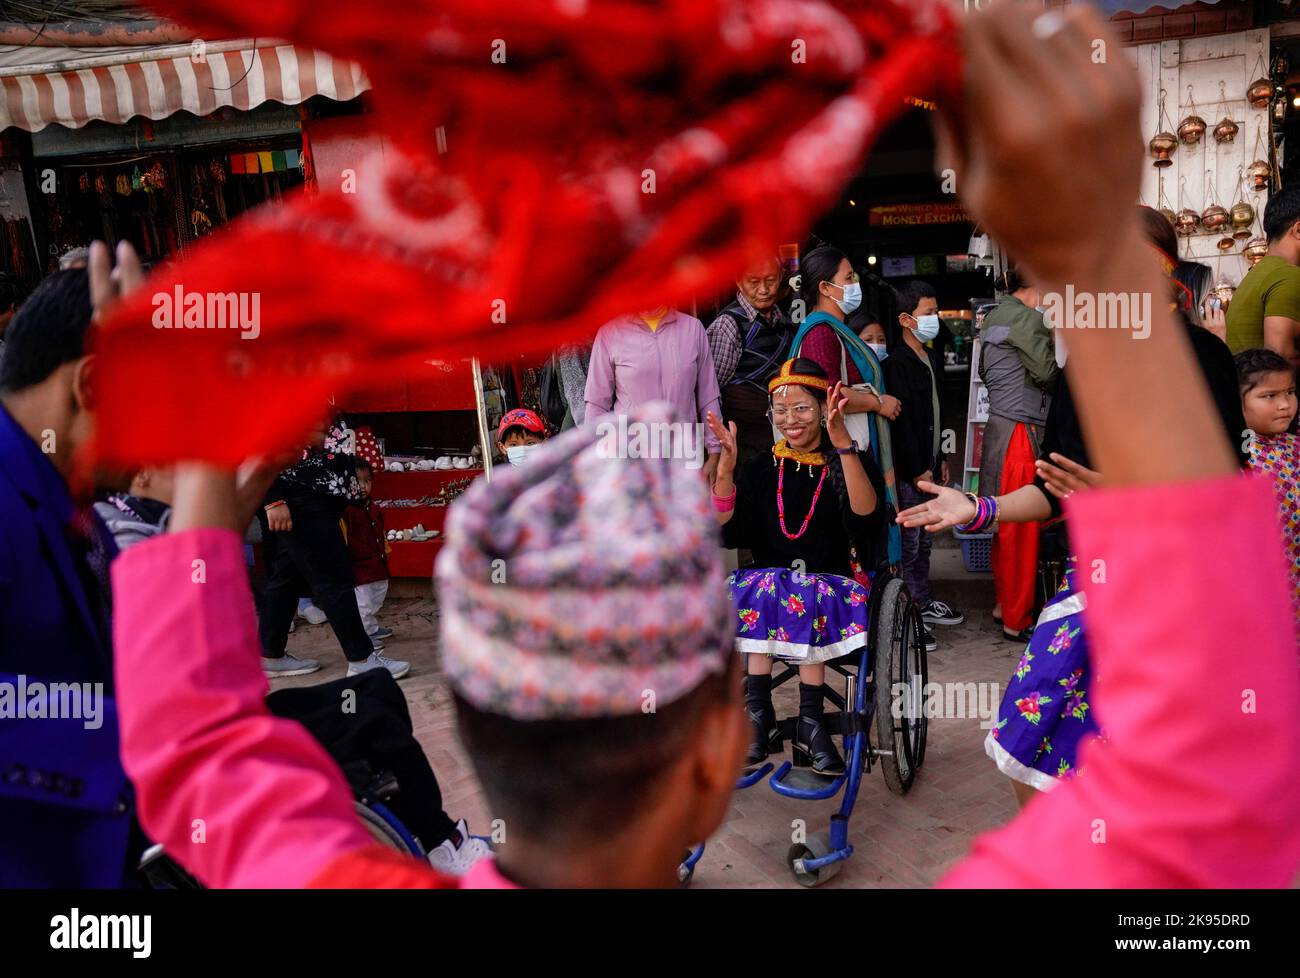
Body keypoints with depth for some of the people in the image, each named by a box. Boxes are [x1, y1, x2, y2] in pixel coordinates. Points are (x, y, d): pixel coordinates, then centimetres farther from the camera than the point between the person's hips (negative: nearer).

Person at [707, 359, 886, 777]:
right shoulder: (762, 468, 11)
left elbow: (866, 514, -21)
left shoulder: (852, 460, 2)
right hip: (771, 576, 2)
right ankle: (759, 715, -31)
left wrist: (842, 442, -30)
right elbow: (725, 530, -1)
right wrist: (726, 464, -14)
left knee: (808, 598, -34)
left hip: (834, 582, -2)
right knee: (763, 590, -31)